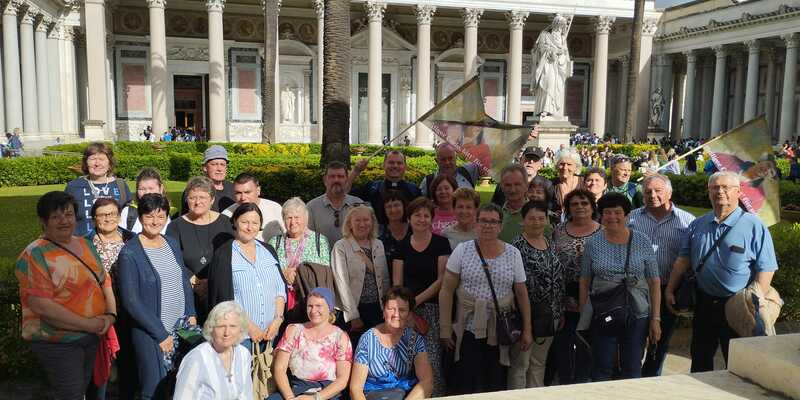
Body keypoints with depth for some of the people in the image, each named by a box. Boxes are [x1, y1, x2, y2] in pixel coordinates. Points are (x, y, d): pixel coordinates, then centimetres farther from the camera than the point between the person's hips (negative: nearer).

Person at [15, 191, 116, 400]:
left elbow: (104, 281, 11)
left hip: (92, 337, 7)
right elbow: (41, 305, -22)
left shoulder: (84, 244, 6)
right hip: (57, 344, -7)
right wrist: (89, 324, -20)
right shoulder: (35, 255, -15)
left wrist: (110, 314, -7)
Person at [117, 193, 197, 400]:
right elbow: (131, 301, -13)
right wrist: (160, 334, -12)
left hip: (182, 327, 5)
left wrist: (191, 314, 3)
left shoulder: (172, 243, 7)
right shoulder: (129, 253, -11)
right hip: (150, 334, -5)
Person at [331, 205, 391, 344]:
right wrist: (353, 316, -14)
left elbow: (385, 279, 12)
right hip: (354, 309, -4)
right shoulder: (341, 247, -6)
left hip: (377, 309, 4)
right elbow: (342, 284, -11)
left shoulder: (379, 245, 10)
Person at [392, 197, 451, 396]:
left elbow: (442, 279, -4)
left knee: (432, 362, -11)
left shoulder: (441, 243, 1)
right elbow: (397, 283, 8)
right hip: (407, 311, 3)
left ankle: (436, 395, 5)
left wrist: (417, 299, -8)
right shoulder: (402, 246, 10)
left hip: (433, 308, -2)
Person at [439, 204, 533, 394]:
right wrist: (445, 328, -5)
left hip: (501, 331, 1)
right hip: (468, 329, -1)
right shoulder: (462, 250, -3)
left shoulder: (513, 253, 1)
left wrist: (527, 329, 4)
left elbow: (521, 293, 5)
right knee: (465, 386, -1)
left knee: (497, 385, 7)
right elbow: (447, 290, -2)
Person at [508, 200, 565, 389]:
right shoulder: (518, 246, -11)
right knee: (520, 363, 2)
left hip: (550, 315, 7)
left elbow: (558, 278, 16)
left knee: (539, 362, 16)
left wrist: (559, 313, 13)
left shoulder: (550, 244, 11)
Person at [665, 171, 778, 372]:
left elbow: (766, 269, -12)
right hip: (704, 302, 5)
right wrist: (670, 291, 7)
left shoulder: (753, 226, -9)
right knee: (699, 362, 16)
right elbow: (683, 260, 10)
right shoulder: (698, 225, 7)